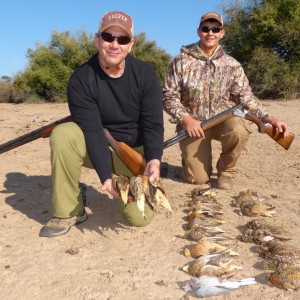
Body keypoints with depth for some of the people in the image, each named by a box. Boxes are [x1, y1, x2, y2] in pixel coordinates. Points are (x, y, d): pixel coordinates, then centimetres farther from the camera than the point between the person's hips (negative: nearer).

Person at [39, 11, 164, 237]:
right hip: (96, 148, 0)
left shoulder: (145, 74, -13)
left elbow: (153, 125, -15)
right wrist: (106, 176, -32)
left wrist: (154, 160, -33)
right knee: (63, 135, -31)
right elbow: (93, 131, -22)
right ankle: (69, 212, -14)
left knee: (140, 217, -14)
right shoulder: (81, 79, -17)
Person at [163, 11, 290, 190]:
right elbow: (168, 96, -4)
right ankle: (192, 157, 28)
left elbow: (246, 98, 2)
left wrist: (271, 119, -12)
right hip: (192, 123, -1)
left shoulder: (232, 65, 1)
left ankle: (226, 170, -4)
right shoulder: (182, 61, -3)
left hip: (223, 119, 1)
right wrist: (186, 119, -20)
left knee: (239, 130, -36)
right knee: (199, 178, -11)